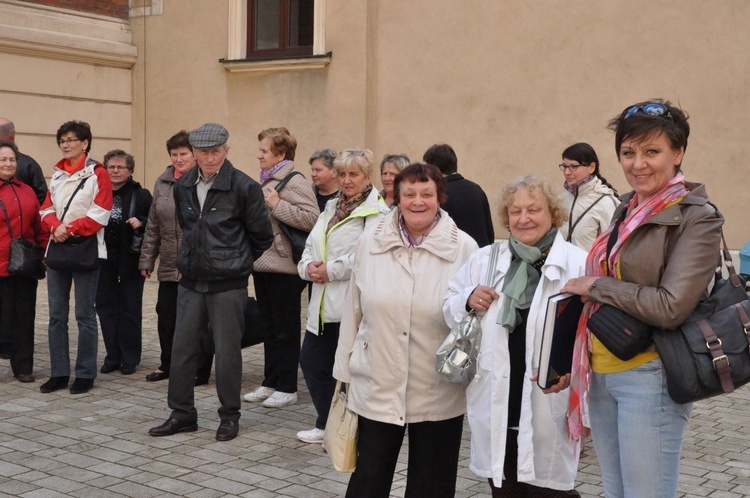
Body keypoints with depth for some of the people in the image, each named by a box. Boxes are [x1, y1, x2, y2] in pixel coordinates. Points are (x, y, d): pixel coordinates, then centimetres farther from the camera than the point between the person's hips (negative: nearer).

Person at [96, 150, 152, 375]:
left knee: (129, 309, 4)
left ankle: (129, 358, 12)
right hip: (103, 259, 3)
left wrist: (141, 222, -19)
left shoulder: (141, 195, -2)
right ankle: (113, 357, 15)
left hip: (130, 259, -3)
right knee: (106, 307, 6)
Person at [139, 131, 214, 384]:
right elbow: (152, 226, 14)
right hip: (169, 266, 6)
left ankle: (200, 370, 14)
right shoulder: (162, 183, 11)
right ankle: (168, 364, 29)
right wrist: (147, 258, 12)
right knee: (165, 316, 12)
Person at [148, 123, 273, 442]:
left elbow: (261, 235, -1)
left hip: (228, 284, -5)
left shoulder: (244, 187, -10)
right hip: (191, 281, 5)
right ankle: (182, 414, 20)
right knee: (182, 348, 7)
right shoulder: (183, 186, 7)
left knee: (227, 351, 3)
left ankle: (230, 416, 17)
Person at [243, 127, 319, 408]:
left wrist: (277, 204, -22)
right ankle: (271, 383, 23)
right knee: (269, 328, 15)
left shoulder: (295, 182, -12)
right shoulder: (266, 181, 15)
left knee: (285, 330, 1)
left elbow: (312, 219, -24)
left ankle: (287, 388, 9)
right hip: (263, 266, 9)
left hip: (284, 268, -9)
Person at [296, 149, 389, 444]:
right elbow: (310, 246, 18)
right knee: (311, 361, 13)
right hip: (323, 305, 9)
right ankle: (326, 424, 29)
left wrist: (330, 270, -17)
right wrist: (309, 266, -4)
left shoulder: (376, 212, -9)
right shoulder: (331, 208, 18)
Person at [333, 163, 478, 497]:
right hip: (377, 390, 1)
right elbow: (353, 310, 5)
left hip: (438, 394, -1)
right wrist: (345, 370, 8)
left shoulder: (464, 248, -7)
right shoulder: (370, 243, 0)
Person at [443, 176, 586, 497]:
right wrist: (467, 299, -5)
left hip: (547, 412, -4)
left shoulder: (579, 264, -5)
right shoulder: (483, 259, 10)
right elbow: (448, 310, 17)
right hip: (496, 409, 4)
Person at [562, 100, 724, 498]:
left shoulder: (697, 219, -11)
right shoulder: (627, 211, 11)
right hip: (601, 372, 7)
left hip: (650, 377, -7)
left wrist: (594, 285, -12)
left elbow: (671, 307, -21)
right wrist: (573, 363, 15)